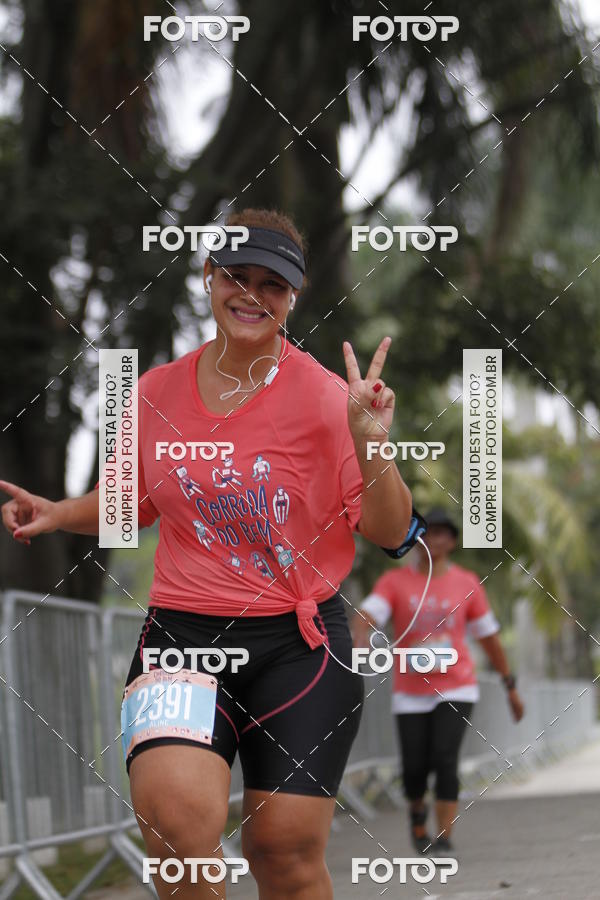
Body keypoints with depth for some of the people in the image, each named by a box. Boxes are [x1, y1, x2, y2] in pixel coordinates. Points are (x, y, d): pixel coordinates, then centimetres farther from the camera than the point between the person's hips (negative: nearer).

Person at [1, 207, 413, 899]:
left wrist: (369, 444, -19)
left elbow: (389, 531, -4)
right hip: (183, 633, 2)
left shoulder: (323, 395, -3)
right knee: (176, 817, -23)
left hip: (299, 642, -1)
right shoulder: (157, 390, 7)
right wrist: (57, 513, 9)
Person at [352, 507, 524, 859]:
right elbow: (367, 615, -17)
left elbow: (489, 636, 12)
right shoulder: (394, 581, 0)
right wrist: (360, 641, -40)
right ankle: (417, 812, 32)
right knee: (414, 768, -3)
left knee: (445, 758, -17)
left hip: (456, 688, 0)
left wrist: (511, 687, 15)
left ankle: (444, 839, -11)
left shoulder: (467, 583, 3)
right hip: (410, 693, 0)